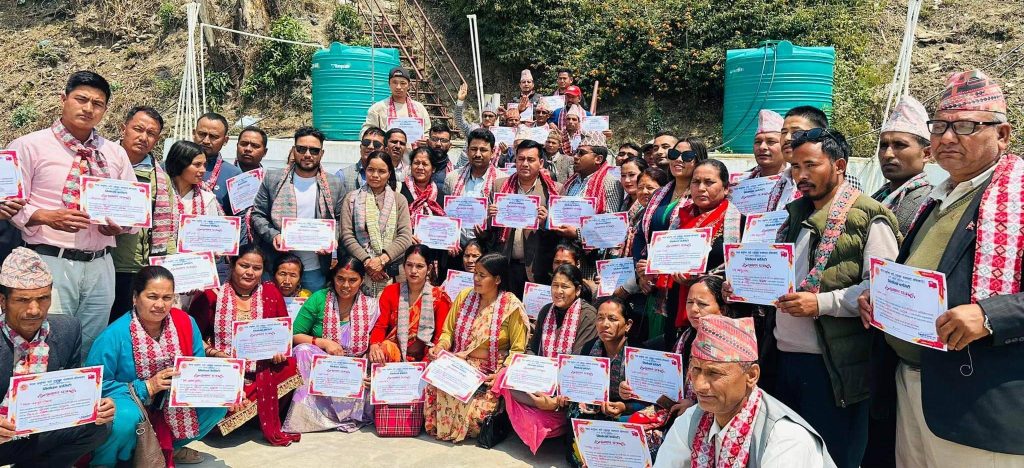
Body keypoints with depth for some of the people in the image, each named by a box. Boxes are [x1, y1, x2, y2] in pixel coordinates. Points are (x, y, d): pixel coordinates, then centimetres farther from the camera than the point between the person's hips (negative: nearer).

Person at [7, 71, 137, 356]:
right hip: (51, 261, -4)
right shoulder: (30, 146, 1)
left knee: (93, 351, 11)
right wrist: (48, 217, -19)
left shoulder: (116, 153, 13)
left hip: (100, 265, 4)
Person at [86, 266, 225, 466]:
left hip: (172, 407, 5)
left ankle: (170, 447, 13)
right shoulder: (114, 335, -19)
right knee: (126, 417, -37)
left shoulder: (186, 323, -6)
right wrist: (146, 387, -24)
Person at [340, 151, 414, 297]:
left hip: (392, 271, 0)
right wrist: (367, 261, -11)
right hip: (359, 271, 0)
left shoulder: (399, 200, 10)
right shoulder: (352, 198, 9)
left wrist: (382, 259, -13)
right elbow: (347, 235, 1)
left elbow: (405, 236, 0)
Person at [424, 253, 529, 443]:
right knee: (435, 389, -26)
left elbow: (517, 350, -8)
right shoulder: (464, 296, 6)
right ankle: (440, 427, 7)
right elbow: (448, 331, 13)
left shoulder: (511, 306, -8)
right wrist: (439, 347, -8)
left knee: (476, 405, -29)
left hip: (491, 372, -3)